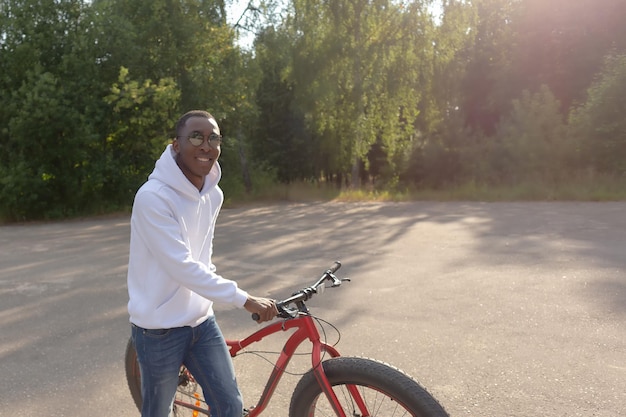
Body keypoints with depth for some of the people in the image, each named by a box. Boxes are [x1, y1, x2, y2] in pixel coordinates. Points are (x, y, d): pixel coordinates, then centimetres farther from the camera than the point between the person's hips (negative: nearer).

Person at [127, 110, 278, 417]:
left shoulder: (213, 194, 1)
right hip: (160, 327, -6)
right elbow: (182, 267, -27)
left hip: (201, 320, 6)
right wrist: (245, 299, -27)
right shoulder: (153, 197, -22)